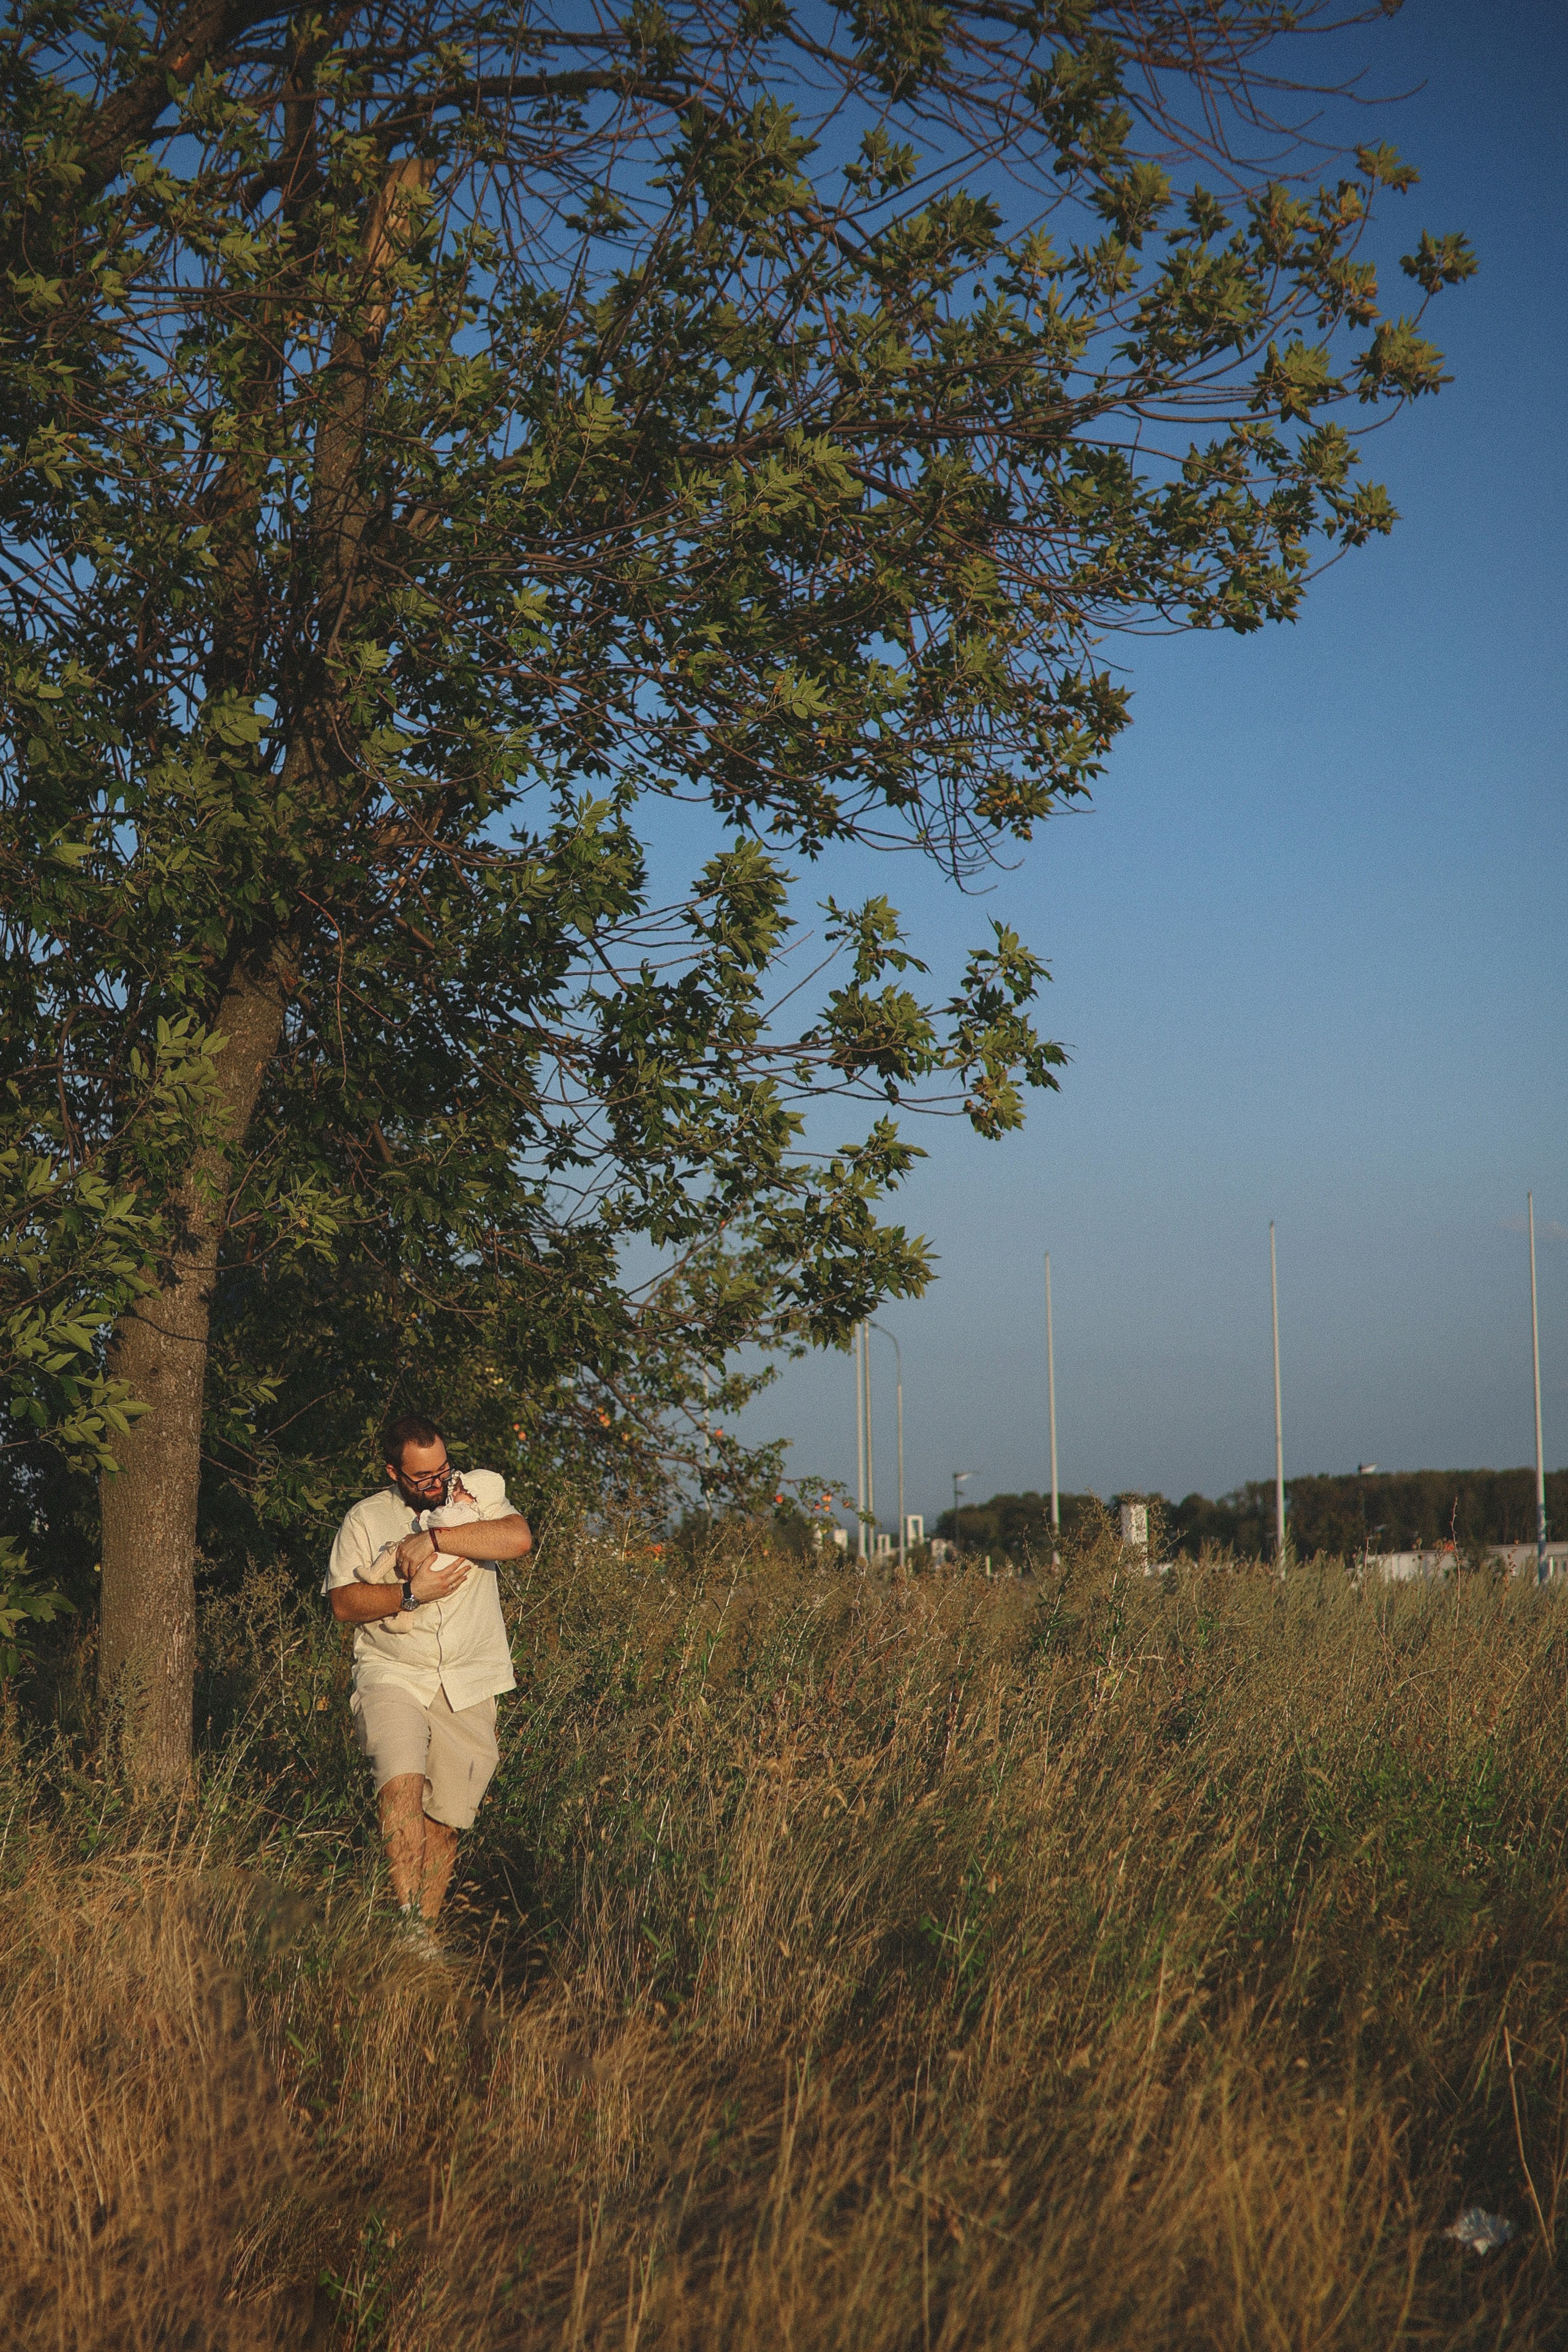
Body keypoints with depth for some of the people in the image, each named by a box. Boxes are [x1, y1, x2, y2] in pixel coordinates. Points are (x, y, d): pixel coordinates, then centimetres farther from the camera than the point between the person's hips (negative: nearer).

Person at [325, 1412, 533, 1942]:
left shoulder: (472, 1497, 8)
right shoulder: (366, 1519, 7)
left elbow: (519, 1539, -12)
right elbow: (342, 1603, -1)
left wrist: (433, 1539, -16)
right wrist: (411, 1593, -15)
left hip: (467, 1685, 1)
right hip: (392, 1675, -1)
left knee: (446, 1819, 3)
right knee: (402, 1781, -26)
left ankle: (426, 1931, 13)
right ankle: (407, 1914, -25)